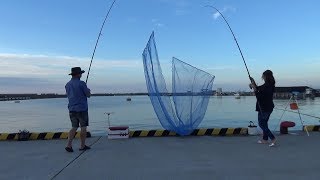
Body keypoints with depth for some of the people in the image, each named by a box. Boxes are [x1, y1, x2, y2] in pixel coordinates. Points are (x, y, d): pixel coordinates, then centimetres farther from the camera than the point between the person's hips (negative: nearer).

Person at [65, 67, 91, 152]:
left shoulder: (67, 85, 7)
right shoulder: (81, 84, -13)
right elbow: (88, 95, -8)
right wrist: (88, 90, 15)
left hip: (72, 109, 6)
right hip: (82, 109, -6)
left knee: (74, 127, 13)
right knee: (83, 127, 6)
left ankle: (69, 145, 1)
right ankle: (82, 146, 13)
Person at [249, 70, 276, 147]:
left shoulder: (266, 86, -23)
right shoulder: (270, 85, 7)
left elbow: (259, 96, -22)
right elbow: (260, 89, 18)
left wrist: (254, 88, -16)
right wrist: (254, 85, 6)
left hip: (263, 108, -9)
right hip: (269, 107, 9)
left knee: (261, 124, 0)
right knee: (264, 123, 19)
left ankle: (273, 138, -7)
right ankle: (265, 139, 27)